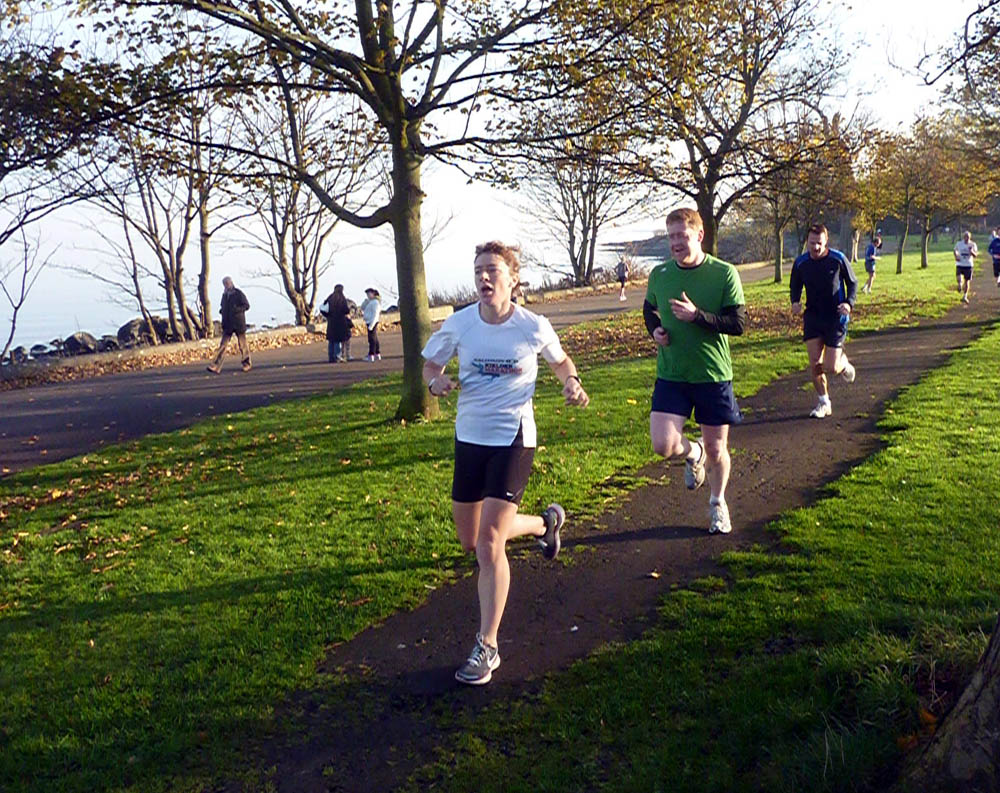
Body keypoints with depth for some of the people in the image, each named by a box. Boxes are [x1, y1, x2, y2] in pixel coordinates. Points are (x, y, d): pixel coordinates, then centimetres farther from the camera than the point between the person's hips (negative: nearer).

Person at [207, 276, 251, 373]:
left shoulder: (238, 293, -5)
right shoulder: (225, 294, 13)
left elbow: (247, 305, -6)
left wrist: (236, 309, -19)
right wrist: (221, 310, 2)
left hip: (238, 323, -5)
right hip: (228, 324, 5)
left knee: (242, 344, 5)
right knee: (223, 345, -1)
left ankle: (246, 364, 19)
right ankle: (216, 366, -7)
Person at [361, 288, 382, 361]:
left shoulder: (375, 302, -13)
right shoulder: (369, 302, 17)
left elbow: (375, 314, -19)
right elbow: (362, 308, 22)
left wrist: (371, 325, -23)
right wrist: (366, 300, 9)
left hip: (372, 323, -10)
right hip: (369, 323, 10)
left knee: (372, 339, -10)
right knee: (375, 339, 13)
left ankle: (371, 356, -12)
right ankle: (377, 355, 18)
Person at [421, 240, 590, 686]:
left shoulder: (534, 327, -9)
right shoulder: (459, 323, -4)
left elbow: (560, 361, 11)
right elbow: (429, 363, 9)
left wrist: (571, 383, -10)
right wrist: (436, 382, -14)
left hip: (514, 439, -4)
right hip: (469, 436, 5)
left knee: (489, 543, -13)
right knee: (470, 541, 16)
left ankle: (487, 648, 1)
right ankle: (545, 522, 44)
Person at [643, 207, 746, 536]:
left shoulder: (725, 274, -9)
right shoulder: (659, 274, 0)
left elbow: (738, 324, -12)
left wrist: (697, 315, -24)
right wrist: (655, 330, -1)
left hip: (714, 375, -2)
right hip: (671, 375, 2)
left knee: (716, 449, 10)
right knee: (663, 445, -13)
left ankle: (718, 503, 38)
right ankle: (694, 453, 24)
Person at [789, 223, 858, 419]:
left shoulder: (838, 259, -10)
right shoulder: (800, 263, -2)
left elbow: (852, 283, 3)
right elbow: (794, 286, 13)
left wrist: (849, 303, -15)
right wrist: (795, 302, -8)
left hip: (835, 317, -3)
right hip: (812, 316, 3)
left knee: (831, 368, -6)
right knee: (815, 363, -3)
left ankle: (844, 363, 33)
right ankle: (824, 402, 15)